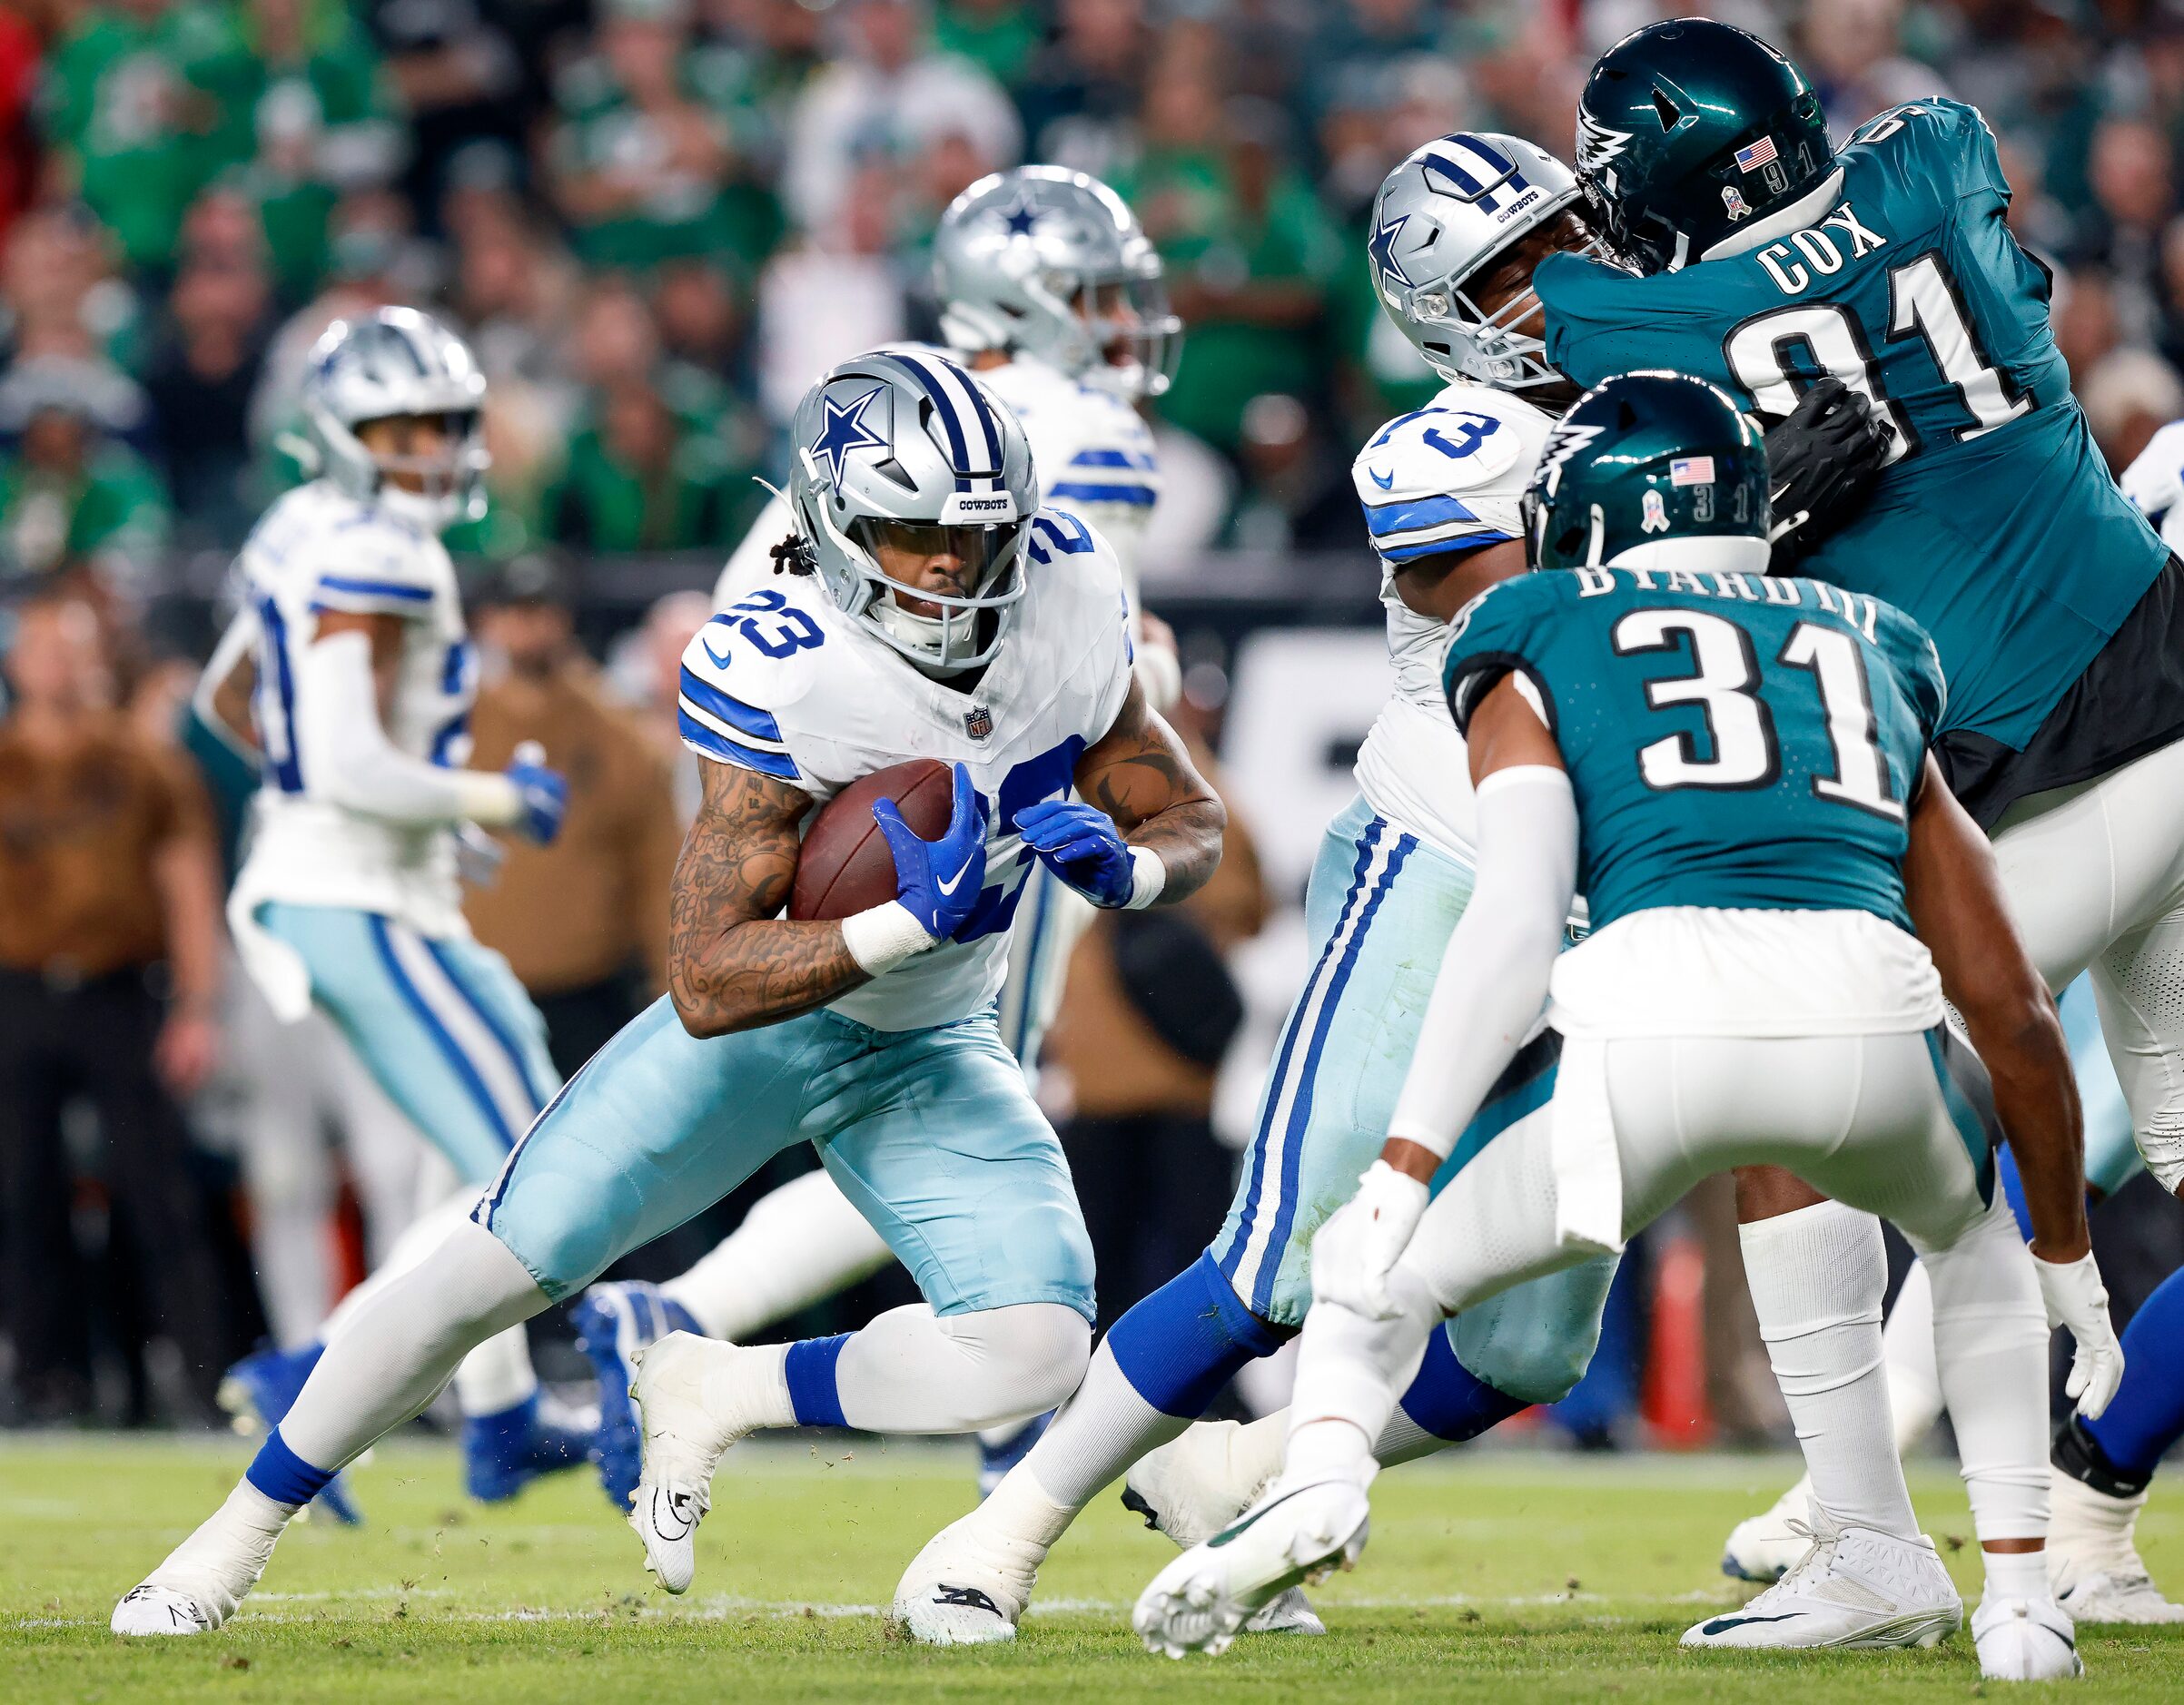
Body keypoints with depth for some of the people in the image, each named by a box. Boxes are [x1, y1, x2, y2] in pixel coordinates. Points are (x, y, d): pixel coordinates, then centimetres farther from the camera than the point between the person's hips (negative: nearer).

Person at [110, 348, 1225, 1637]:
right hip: (758, 1012, -3)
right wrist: (908, 924, -42)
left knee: (1035, 1351, -18)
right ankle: (243, 1530, 13)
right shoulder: (776, 674, -30)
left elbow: (1194, 823, -1)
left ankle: (713, 1395, 5)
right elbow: (706, 986, -32)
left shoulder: (1066, 599, -15)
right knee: (503, 1262, -9)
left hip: (932, 1052, 3)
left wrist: (1122, 866, -24)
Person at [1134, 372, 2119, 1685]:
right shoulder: (1869, 655, 34)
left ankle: (1325, 1469, -13)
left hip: (1659, 1006, -3)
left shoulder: (1542, 652, 23)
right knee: (1969, 1225, 37)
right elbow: (2013, 1010, 34)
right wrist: (2070, 1258, 45)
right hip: (1868, 1007, 3)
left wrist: (1404, 1175, -3)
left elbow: (1516, 925, 4)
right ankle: (2023, 1595, 25)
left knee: (1383, 1280, 19)